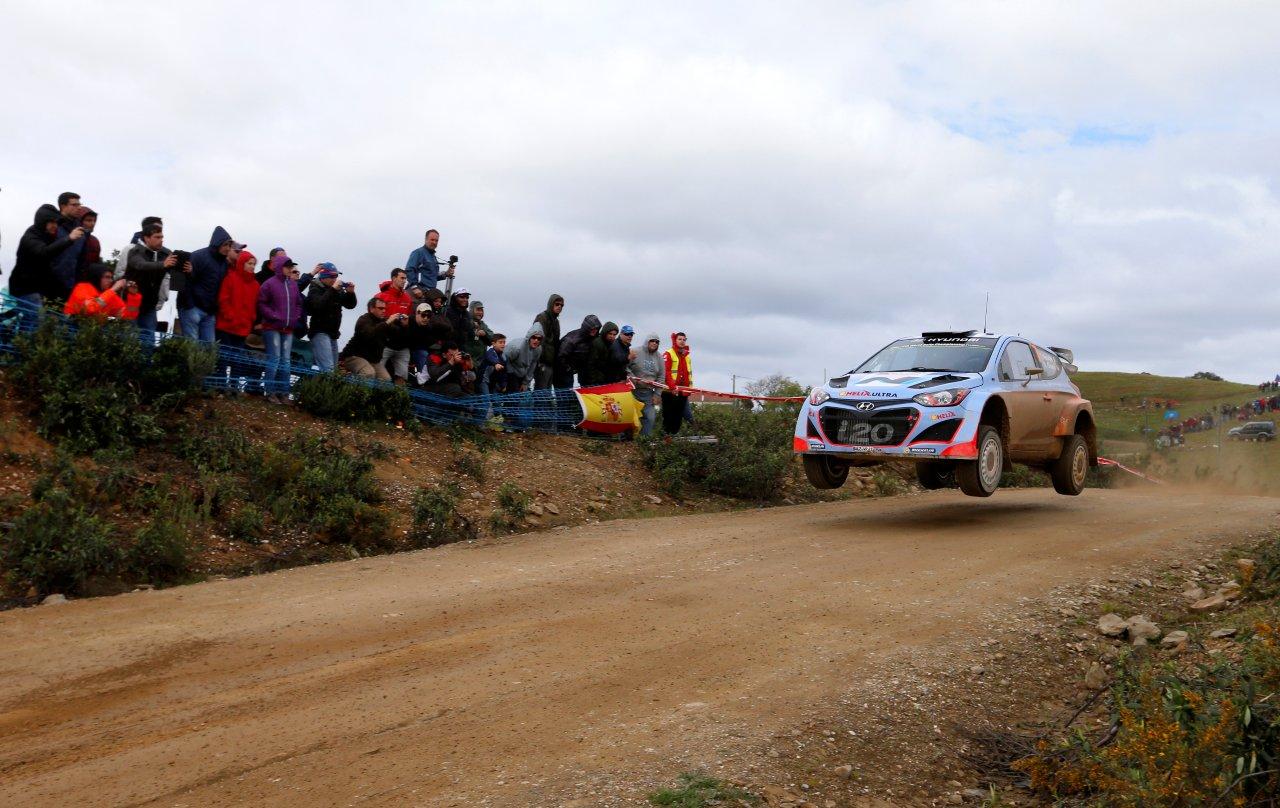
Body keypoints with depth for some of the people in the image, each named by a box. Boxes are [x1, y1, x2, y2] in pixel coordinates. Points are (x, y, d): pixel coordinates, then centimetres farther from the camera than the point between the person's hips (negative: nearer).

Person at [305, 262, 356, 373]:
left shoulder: (338, 290, 14)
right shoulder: (315, 289, -5)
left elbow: (350, 305, 14)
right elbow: (318, 305, -25)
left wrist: (350, 293, -4)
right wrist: (332, 289, -26)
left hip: (333, 333, 8)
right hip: (320, 332, -8)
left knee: (334, 367, 10)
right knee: (328, 368, -21)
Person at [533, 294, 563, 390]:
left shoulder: (555, 320, 22)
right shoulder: (542, 317, -7)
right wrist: (540, 361, -23)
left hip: (551, 363, 9)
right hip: (543, 362, -9)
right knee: (541, 390, -12)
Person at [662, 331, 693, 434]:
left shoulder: (687, 356, 17)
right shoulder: (668, 354, -4)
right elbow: (665, 372, -13)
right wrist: (672, 387, -21)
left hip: (683, 392, 6)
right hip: (670, 391, -6)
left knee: (678, 417, 9)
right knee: (668, 416, -3)